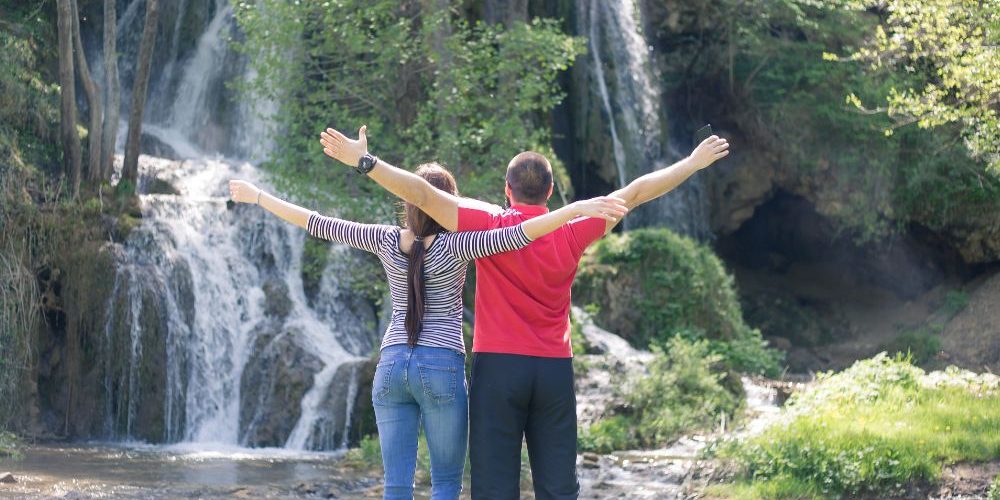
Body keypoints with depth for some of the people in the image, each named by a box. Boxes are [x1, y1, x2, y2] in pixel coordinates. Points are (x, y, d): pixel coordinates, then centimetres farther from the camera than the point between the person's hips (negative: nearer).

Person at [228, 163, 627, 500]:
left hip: (391, 364, 3)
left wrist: (257, 196, 18)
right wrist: (578, 209, -28)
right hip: (442, 367, -3)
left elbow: (318, 224, 7)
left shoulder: (387, 241, 2)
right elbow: (516, 235, -22)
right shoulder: (455, 246, -8)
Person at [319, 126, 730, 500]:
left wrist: (366, 160, -11)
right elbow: (634, 193, 10)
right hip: (554, 370, 2)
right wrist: (693, 164, 18)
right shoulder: (572, 232, 2)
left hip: (498, 366, -2)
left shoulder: (489, 226, -5)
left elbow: (422, 194, -12)